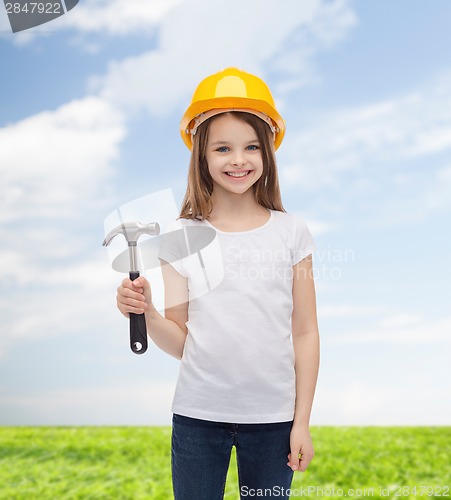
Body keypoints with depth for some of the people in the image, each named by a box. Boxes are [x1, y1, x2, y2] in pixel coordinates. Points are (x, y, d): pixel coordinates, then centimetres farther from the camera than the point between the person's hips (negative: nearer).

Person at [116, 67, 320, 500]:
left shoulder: (290, 232, -3)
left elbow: (305, 333, 1)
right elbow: (180, 342, -1)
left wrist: (302, 422, 1)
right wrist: (147, 313, -20)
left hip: (271, 415, 0)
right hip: (197, 415, 0)